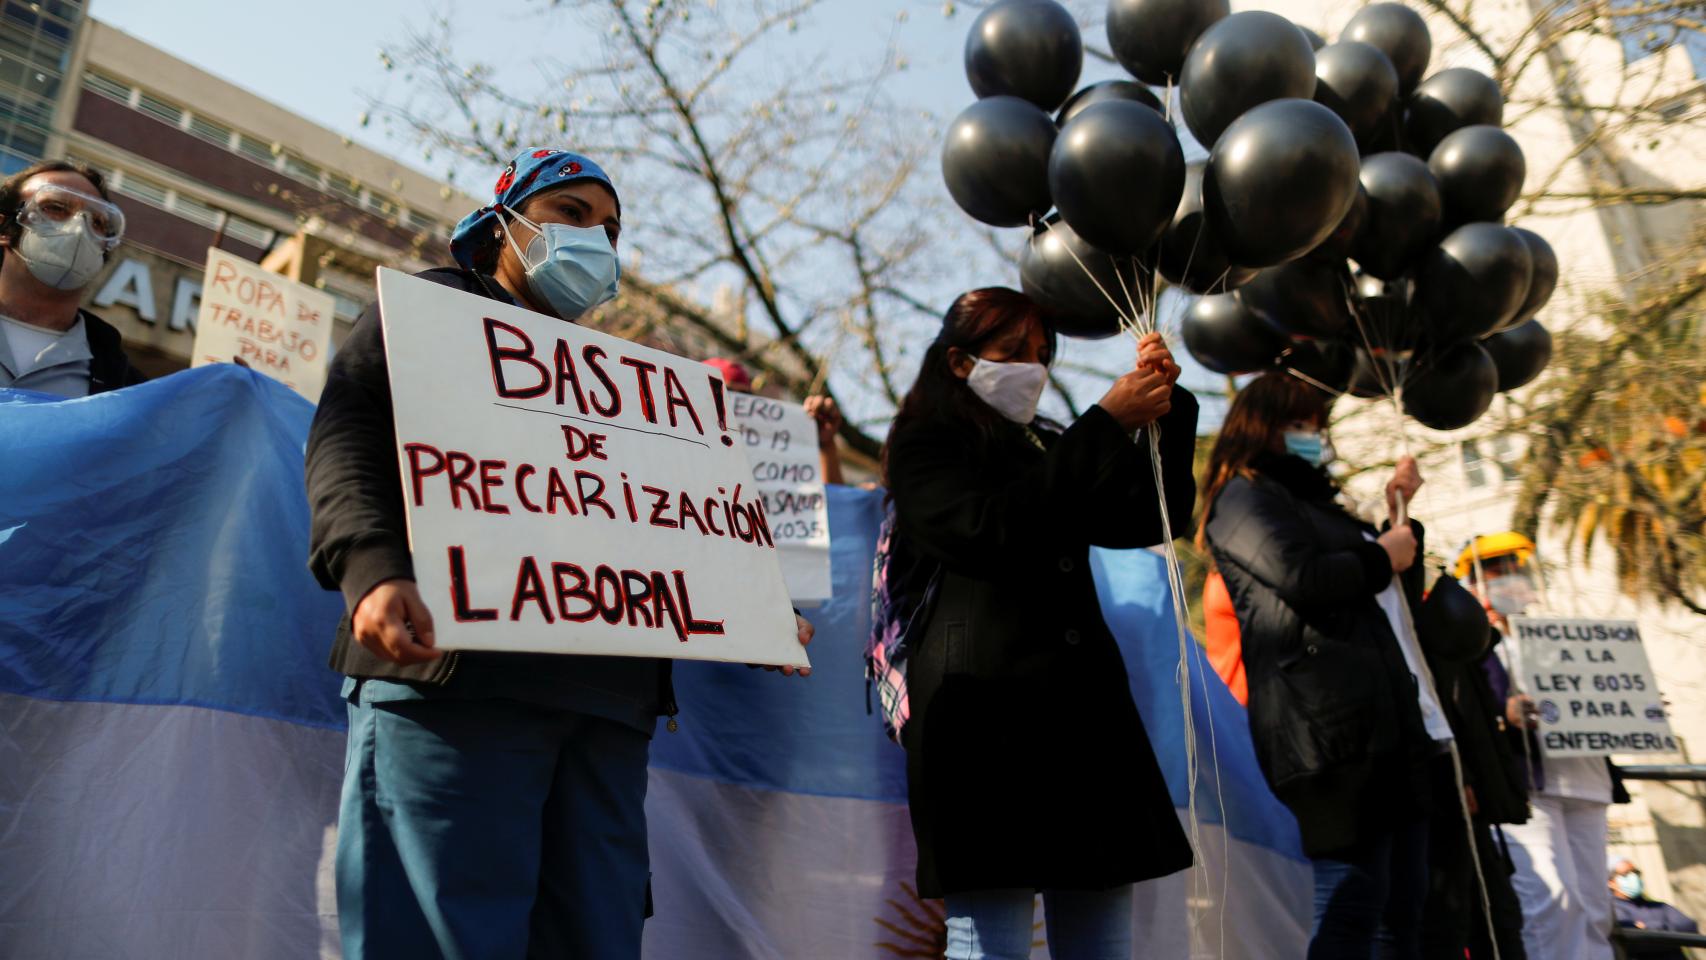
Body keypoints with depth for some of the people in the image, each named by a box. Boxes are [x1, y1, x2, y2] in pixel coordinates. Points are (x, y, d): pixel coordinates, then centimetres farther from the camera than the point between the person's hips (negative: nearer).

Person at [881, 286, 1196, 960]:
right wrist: (1106, 424, -13)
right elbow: (992, 531, -14)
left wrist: (1165, 409, 2)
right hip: (986, 710, -6)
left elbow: (1151, 519, 15)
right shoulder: (925, 445, 4)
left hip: (1083, 707, 6)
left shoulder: (1049, 448, 23)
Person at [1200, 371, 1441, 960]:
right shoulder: (1245, 496, 1)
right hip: (1337, 729, -10)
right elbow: (1301, 578, -18)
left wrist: (1398, 515, 23)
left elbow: (1397, 600, 35)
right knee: (1352, 910, -12)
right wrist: (1382, 557, 0)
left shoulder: (1314, 502, 28)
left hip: (1394, 726, 10)